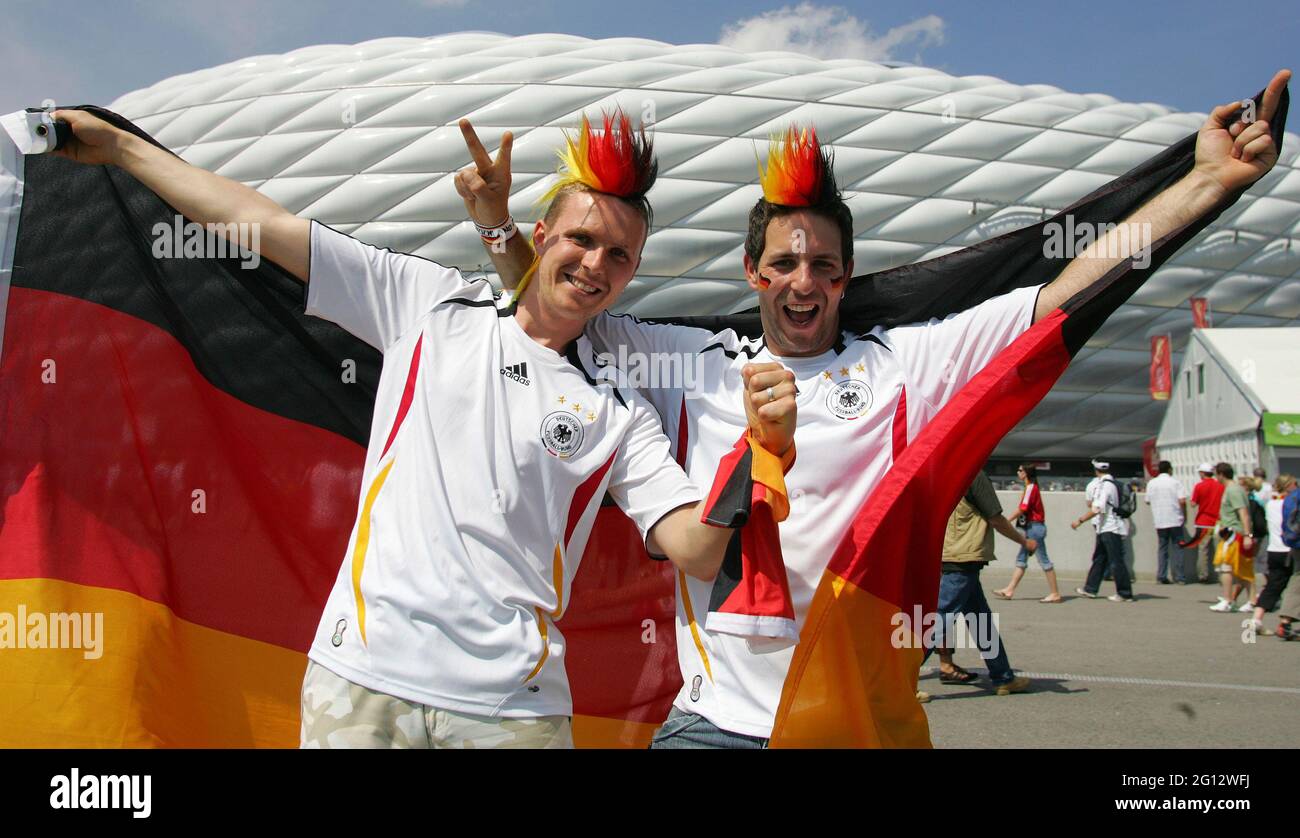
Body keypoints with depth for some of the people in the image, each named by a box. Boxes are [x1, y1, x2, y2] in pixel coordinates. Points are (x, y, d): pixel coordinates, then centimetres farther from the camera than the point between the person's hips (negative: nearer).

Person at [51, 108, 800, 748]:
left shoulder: (620, 416, 6)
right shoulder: (430, 303, 8)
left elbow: (697, 551, -4)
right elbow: (265, 223, 10)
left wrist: (762, 445, -19)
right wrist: (118, 144, 12)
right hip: (362, 682, 1)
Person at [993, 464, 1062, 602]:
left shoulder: (1031, 488, -14)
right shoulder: (1031, 487, 14)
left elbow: (1023, 509, -19)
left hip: (1034, 527, -10)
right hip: (1032, 527, 10)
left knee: (1043, 560, -5)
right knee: (1021, 559, 10)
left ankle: (1055, 594, -1)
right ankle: (1009, 590, 12)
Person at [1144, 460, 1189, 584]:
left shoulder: (1151, 483, 3)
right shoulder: (1175, 482, -4)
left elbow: (1148, 501, 9)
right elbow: (1182, 500, -12)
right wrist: (1185, 515, 2)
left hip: (1159, 521, 2)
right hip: (1175, 520, -2)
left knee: (1162, 549, 8)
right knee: (1177, 549, 4)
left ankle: (1161, 577, 5)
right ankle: (1180, 577, 3)